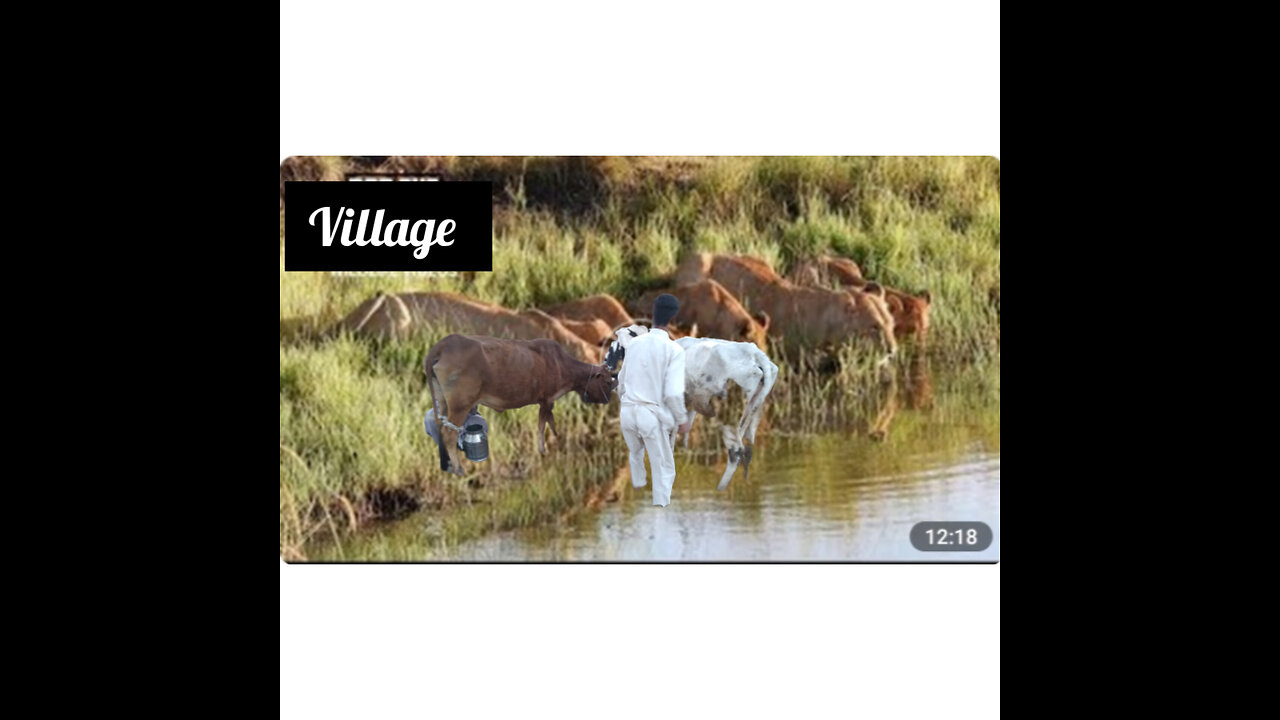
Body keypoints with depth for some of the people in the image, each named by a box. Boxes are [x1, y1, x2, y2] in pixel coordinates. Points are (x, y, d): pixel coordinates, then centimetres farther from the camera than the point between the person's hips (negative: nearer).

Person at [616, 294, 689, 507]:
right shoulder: (674, 349, -13)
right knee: (663, 469, 7)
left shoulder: (634, 344, 3)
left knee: (635, 452, 33)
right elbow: (673, 393, -18)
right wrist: (682, 419, -2)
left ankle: (638, 483, 57)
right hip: (654, 415, -6)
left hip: (628, 411, 6)